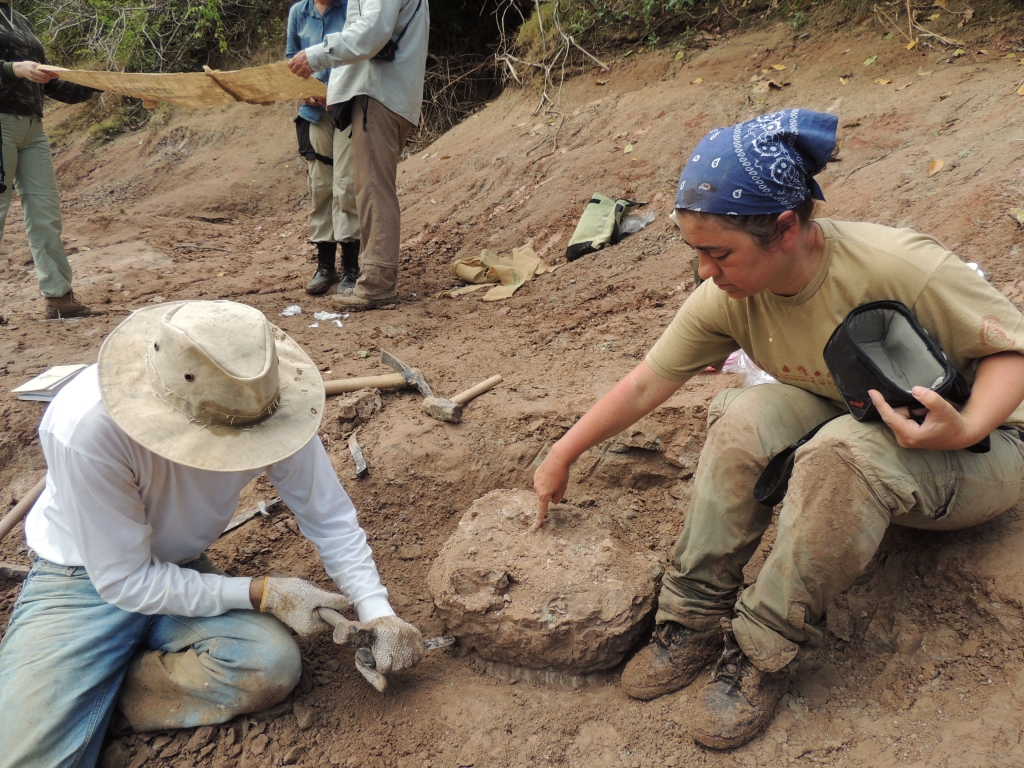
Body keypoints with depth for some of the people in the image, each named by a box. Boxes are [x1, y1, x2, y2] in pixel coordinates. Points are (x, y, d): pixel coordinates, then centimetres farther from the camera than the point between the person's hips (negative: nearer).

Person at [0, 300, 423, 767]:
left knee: (274, 663, -25)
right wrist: (260, 593, -23)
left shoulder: (264, 405, -23)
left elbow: (330, 518, -9)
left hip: (185, 573, 4)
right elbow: (126, 581, -23)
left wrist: (378, 612, -19)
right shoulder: (86, 428, -33)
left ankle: (108, 693, -3)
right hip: (83, 581, -3)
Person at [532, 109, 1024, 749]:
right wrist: (562, 457, -2)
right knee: (745, 416, -24)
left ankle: (764, 652, -22)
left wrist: (966, 428, -38)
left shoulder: (900, 267, -31)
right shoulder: (727, 299, -15)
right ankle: (695, 617, -13)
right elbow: (645, 384, -7)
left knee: (843, 449, -37)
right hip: (846, 427, 5)